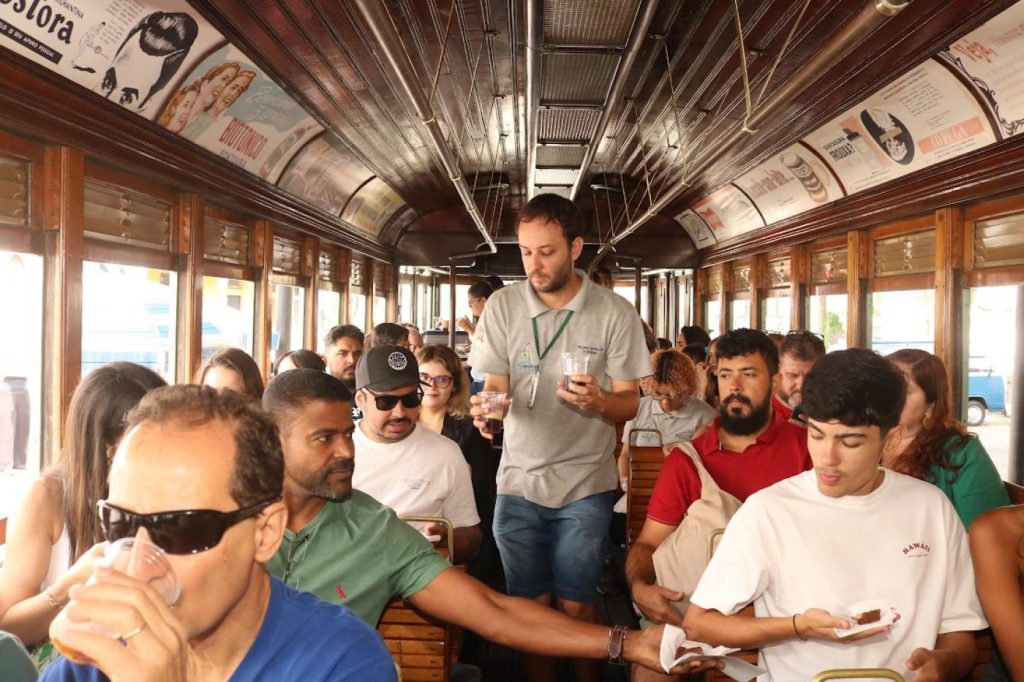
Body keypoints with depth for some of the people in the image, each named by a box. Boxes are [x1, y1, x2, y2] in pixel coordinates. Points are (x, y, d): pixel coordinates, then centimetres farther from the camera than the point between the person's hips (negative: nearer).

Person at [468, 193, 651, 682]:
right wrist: (484, 406, -23)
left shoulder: (616, 313, -8)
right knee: (530, 603, 12)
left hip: (585, 484, -2)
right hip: (519, 482, 2)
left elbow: (630, 404, -5)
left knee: (576, 605, 5)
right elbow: (493, 386, 0)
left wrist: (599, 402, -27)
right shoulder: (502, 305, -4)